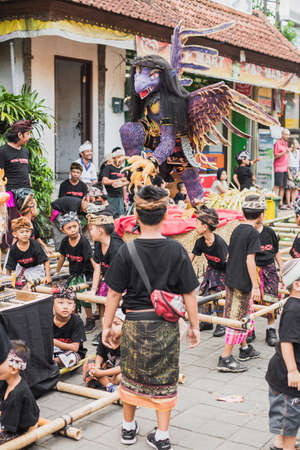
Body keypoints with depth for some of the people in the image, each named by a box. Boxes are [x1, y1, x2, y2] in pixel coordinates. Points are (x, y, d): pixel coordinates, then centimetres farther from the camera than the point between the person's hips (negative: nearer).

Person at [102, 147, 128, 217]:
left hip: (120, 197, 6)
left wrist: (125, 199, 17)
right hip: (111, 197, -6)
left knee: (121, 216, 3)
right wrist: (118, 180, -22)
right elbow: (104, 181, -18)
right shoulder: (108, 168, -3)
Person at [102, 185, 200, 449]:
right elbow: (189, 293, -5)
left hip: (135, 323, 0)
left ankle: (128, 428, 35)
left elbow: (114, 293, -6)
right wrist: (194, 326, 6)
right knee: (165, 379, 13)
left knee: (131, 376, 18)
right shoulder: (176, 250, -8)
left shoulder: (127, 251, -10)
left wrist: (107, 326, 5)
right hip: (167, 325, 0)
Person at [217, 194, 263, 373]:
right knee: (238, 320, -4)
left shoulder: (237, 230, 10)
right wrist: (255, 286, -18)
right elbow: (250, 260, -20)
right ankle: (225, 358, -2)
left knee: (247, 313, 21)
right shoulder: (253, 233, -14)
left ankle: (245, 349, 33)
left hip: (231, 279, 9)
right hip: (243, 283, -8)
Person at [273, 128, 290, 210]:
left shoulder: (286, 144, 18)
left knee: (283, 187, 7)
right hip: (279, 167, -7)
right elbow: (275, 156, -11)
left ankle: (281, 204, 10)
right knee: (277, 186, -10)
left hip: (285, 168, 8)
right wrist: (284, 152, -21)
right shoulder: (277, 143, -6)